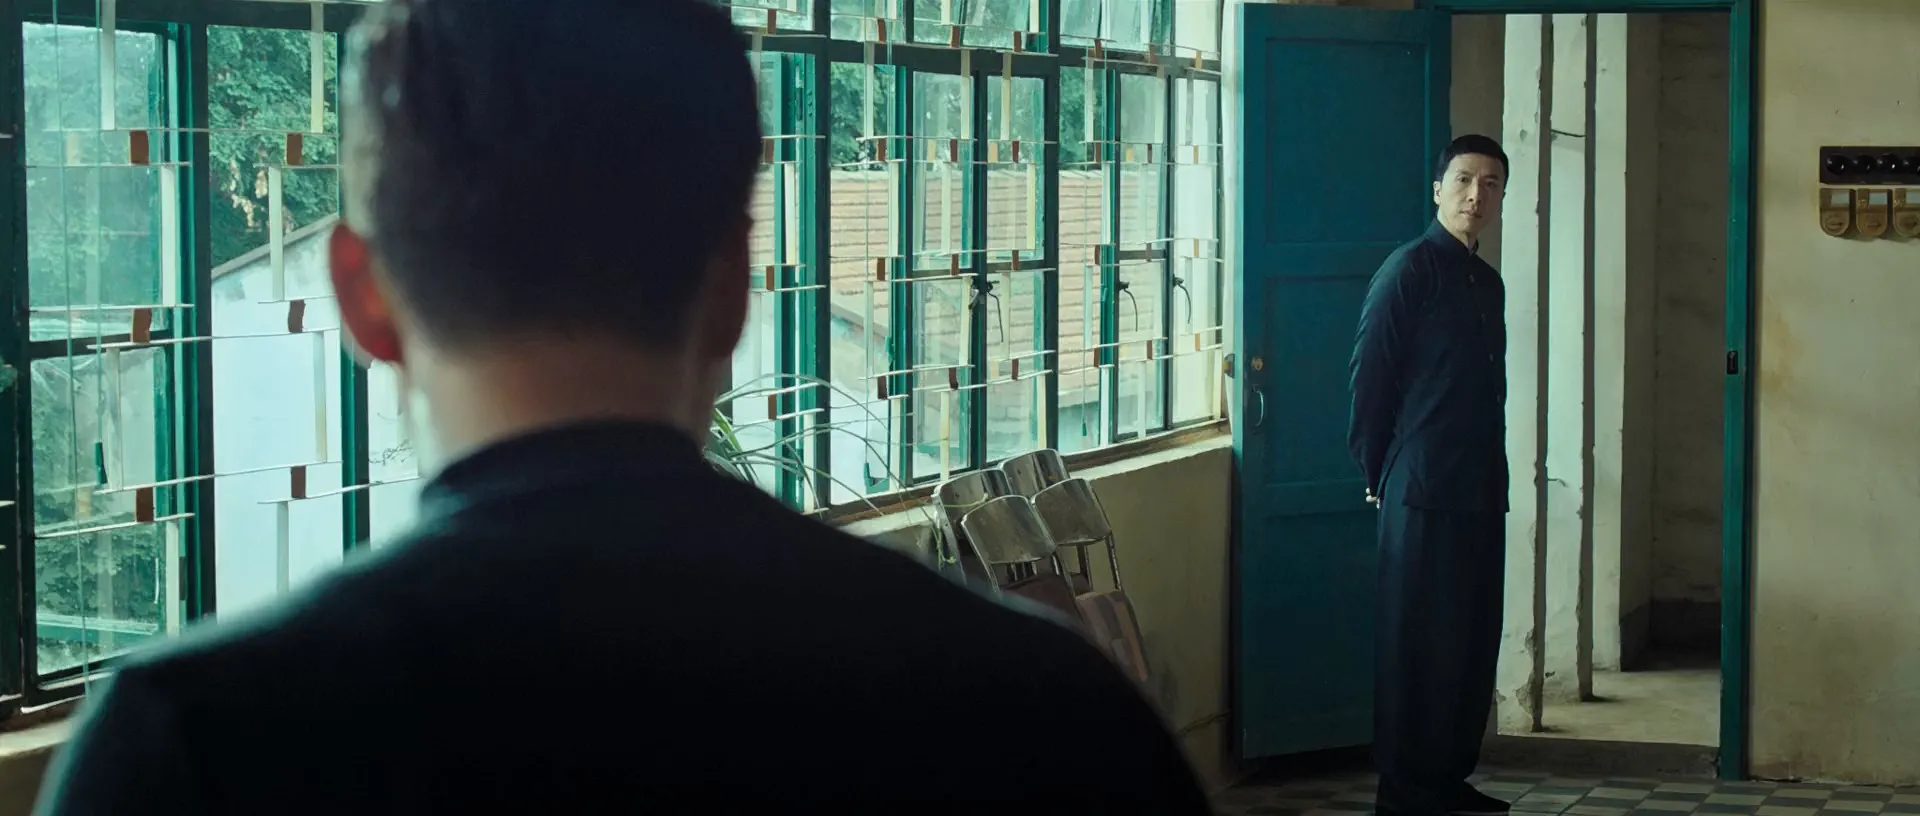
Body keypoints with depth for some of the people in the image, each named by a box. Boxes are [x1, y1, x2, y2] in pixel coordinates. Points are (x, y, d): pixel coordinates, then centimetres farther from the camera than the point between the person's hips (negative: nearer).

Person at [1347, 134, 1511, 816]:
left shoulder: (1487, 282, 16)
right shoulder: (1411, 270, -8)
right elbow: (1369, 376, -9)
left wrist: (1492, 470, 16)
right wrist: (1378, 473, -5)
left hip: (1480, 490, 8)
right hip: (1423, 490, -8)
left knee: (1474, 639, 10)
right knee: (1419, 642, -4)